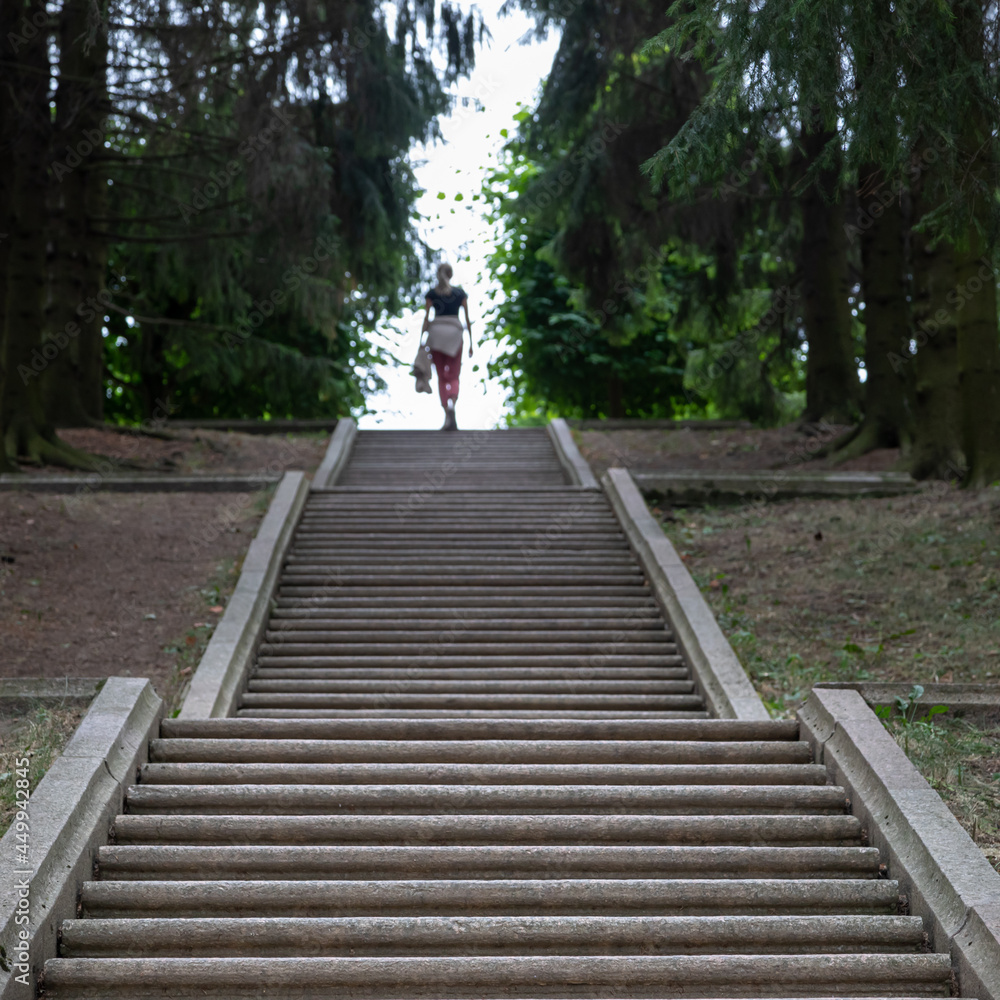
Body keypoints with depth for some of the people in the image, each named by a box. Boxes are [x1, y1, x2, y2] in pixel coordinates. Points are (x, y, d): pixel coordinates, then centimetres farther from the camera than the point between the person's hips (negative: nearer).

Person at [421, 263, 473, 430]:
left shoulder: (431, 293, 5)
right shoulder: (460, 293, 5)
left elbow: (426, 319, 0)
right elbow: (467, 319, 4)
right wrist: (471, 343, 8)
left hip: (435, 332, 1)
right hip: (454, 333, 0)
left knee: (441, 378, 8)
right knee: (454, 377, 2)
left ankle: (448, 418, -2)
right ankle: (451, 404, -30)